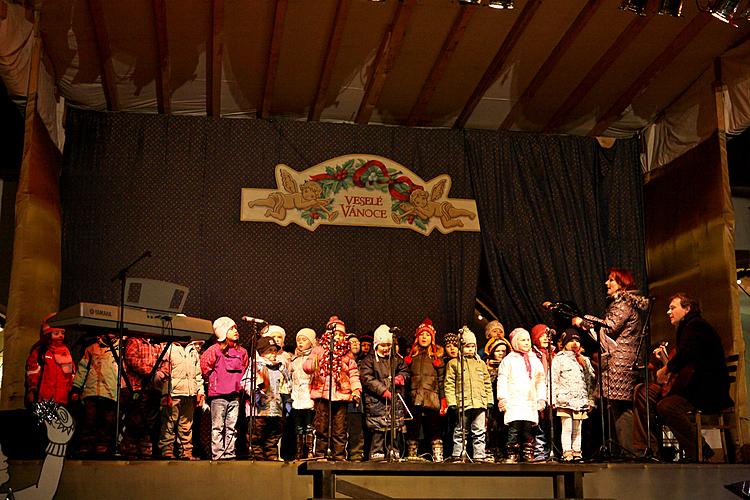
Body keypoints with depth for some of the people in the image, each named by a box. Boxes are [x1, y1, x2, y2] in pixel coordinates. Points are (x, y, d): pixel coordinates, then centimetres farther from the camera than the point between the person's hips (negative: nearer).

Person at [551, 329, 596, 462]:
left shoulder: (585, 360, 19)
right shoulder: (558, 359, 5)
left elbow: (590, 382, 19)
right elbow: (553, 380, -1)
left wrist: (591, 400, 12)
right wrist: (553, 399, -8)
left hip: (581, 401, 4)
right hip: (565, 400, -4)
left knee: (577, 429, 6)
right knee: (567, 427, -9)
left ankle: (577, 452, 9)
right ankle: (567, 452, -9)